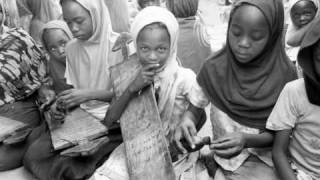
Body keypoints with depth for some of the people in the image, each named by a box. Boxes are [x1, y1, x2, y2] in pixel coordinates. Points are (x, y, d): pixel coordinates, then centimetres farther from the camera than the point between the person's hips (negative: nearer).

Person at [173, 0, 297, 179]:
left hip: (265, 160, 0)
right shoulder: (214, 68, -10)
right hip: (226, 157, 0)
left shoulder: (284, 74, -11)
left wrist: (248, 140, -24)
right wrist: (187, 120, -23)